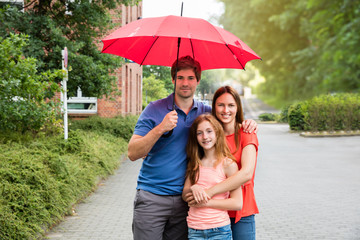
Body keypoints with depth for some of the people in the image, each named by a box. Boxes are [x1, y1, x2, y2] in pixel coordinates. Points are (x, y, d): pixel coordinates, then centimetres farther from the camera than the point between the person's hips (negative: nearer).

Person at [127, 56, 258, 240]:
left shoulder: (204, 112, 7)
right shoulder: (155, 109, -3)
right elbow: (132, 154, -9)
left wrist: (248, 124, -1)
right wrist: (160, 128, -23)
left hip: (183, 199, 3)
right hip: (151, 198, -3)